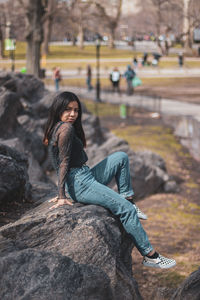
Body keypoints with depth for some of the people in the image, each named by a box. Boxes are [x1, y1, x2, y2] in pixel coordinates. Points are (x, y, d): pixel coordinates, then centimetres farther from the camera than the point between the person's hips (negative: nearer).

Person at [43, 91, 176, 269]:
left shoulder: (57, 128, 15)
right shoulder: (66, 128, -14)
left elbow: (62, 163, 18)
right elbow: (64, 162, -17)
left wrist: (65, 192, 19)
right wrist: (62, 197, -18)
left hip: (84, 179, 11)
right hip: (79, 183, -11)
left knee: (121, 157, 17)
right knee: (126, 209, -15)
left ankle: (128, 200, 7)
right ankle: (150, 255, -13)